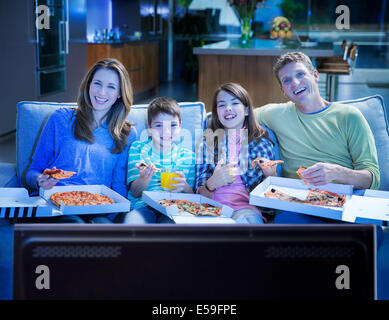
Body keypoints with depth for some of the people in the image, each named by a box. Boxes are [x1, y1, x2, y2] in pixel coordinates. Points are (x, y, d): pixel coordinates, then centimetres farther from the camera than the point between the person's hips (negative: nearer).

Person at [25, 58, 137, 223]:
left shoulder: (128, 135, 16)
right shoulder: (61, 118, 14)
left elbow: (119, 186, 14)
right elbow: (33, 171, 15)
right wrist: (41, 181, -9)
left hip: (96, 212, 1)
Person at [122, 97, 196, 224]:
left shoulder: (188, 156, 13)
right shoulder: (138, 149, 10)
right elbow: (135, 193, 3)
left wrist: (186, 187, -11)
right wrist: (145, 177, -19)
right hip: (142, 206, 0)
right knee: (131, 221, -35)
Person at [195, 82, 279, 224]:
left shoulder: (262, 143, 10)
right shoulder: (207, 143, 11)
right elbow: (200, 194, 8)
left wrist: (270, 175, -6)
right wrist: (212, 184, -14)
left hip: (247, 208, -1)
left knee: (246, 219, -35)